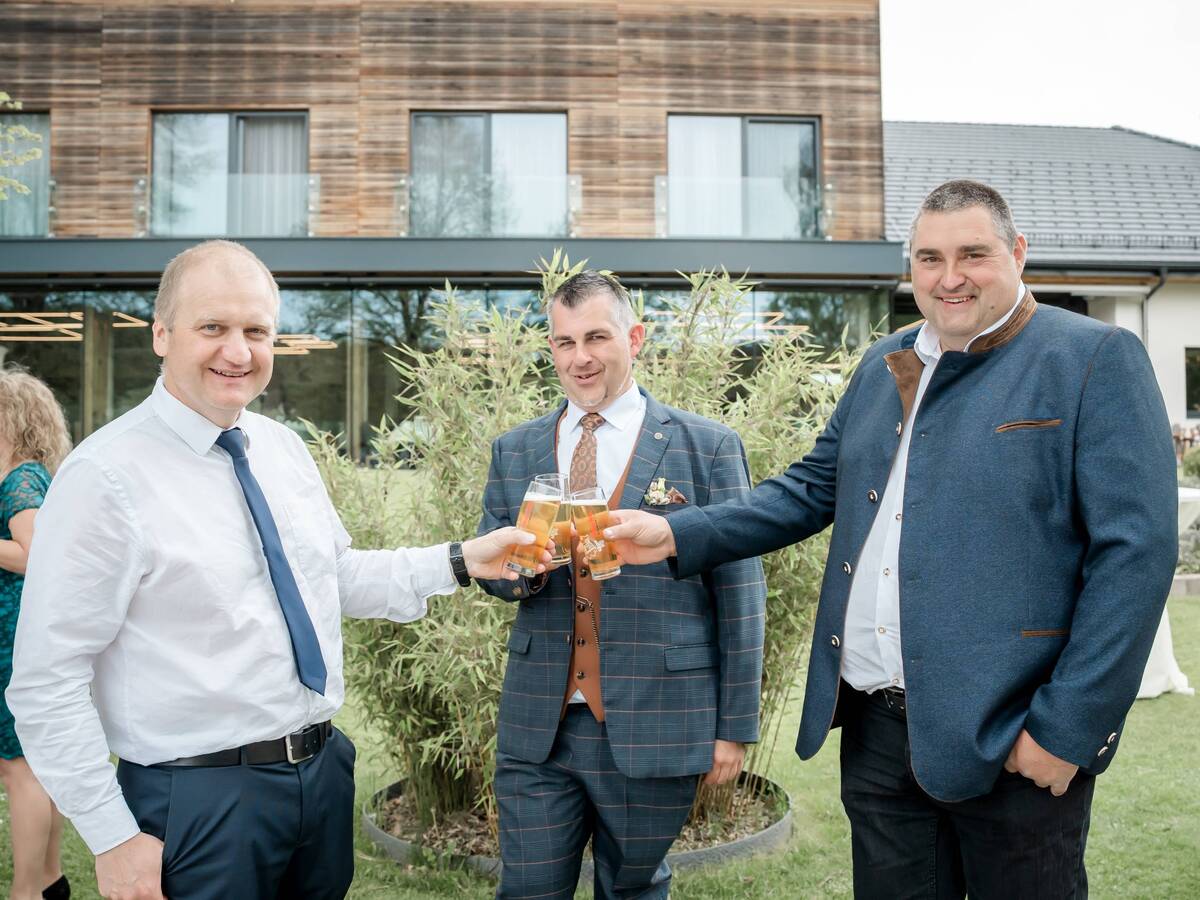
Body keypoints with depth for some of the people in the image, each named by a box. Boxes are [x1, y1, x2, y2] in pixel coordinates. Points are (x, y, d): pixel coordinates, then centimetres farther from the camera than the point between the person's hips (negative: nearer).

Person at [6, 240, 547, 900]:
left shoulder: (284, 448, 4)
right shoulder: (107, 475, -15)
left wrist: (461, 562, 3)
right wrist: (113, 840, -13)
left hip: (324, 768, 6)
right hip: (198, 796, -6)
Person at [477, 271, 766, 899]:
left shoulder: (707, 447, -4)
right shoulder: (514, 452, 7)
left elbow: (739, 592, -3)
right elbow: (485, 567, 10)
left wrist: (735, 724, -3)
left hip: (654, 727, -2)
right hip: (537, 729, 3)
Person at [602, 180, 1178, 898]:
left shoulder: (1096, 359, -6)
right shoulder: (885, 365, 12)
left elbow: (1136, 549, -12)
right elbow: (813, 487, 14)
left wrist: (1068, 729, -15)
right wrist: (677, 535, 1)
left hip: (1010, 740, -5)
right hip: (875, 730, 5)